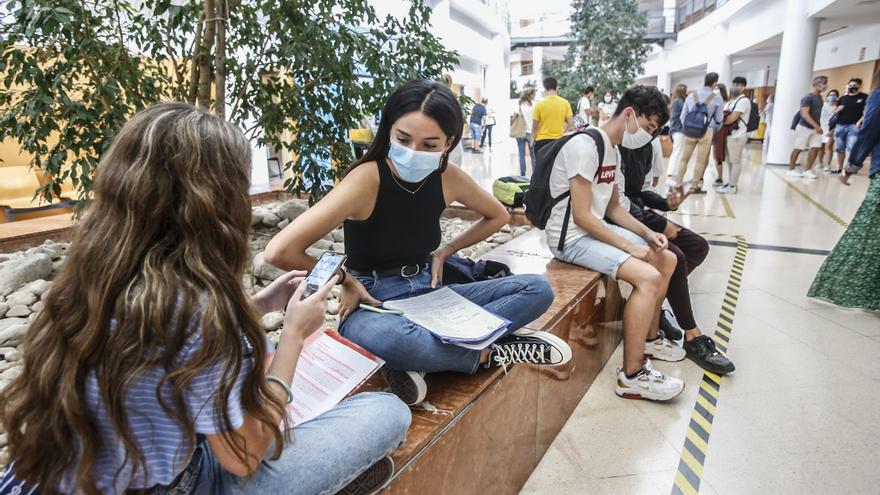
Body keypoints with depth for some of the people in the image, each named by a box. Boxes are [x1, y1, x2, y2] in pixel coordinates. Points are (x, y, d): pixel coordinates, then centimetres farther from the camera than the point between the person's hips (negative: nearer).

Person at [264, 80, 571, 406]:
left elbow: (498, 216, 16)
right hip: (372, 305, -6)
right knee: (386, 338, -44)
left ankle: (416, 359, -22)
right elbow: (280, 251, -27)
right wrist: (346, 282, -14)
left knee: (538, 289, -8)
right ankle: (488, 352, -15)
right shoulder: (367, 178, -20)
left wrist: (446, 250, 4)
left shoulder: (448, 177, -5)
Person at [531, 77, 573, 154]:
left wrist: (533, 140, 10)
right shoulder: (565, 103, -1)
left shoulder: (539, 104, -8)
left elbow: (534, 126, -4)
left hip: (542, 141, -2)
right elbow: (570, 124, 0)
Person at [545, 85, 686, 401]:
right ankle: (632, 377, -14)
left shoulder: (612, 150, 12)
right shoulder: (585, 146, -19)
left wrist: (648, 234, 4)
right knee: (648, 277, -24)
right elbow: (582, 217, -23)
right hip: (571, 237, -10)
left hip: (597, 229, 10)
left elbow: (613, 208, 18)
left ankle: (649, 338, 29)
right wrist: (630, 247, -17)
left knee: (667, 260, 12)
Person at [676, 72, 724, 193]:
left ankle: (678, 183, 8)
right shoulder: (717, 98, -1)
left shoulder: (691, 96, 6)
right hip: (707, 131, -2)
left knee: (684, 158, 9)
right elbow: (719, 119, 5)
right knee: (701, 160, 5)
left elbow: (683, 116, 10)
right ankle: (695, 186, 9)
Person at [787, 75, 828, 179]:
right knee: (798, 149, 1)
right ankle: (791, 170, 11)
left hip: (815, 127, 8)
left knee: (815, 148, 0)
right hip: (804, 127, -8)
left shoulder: (820, 97, 12)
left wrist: (818, 126, 14)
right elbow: (805, 114, -21)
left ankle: (807, 170, 4)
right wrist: (817, 126, -24)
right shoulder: (808, 97, -14)